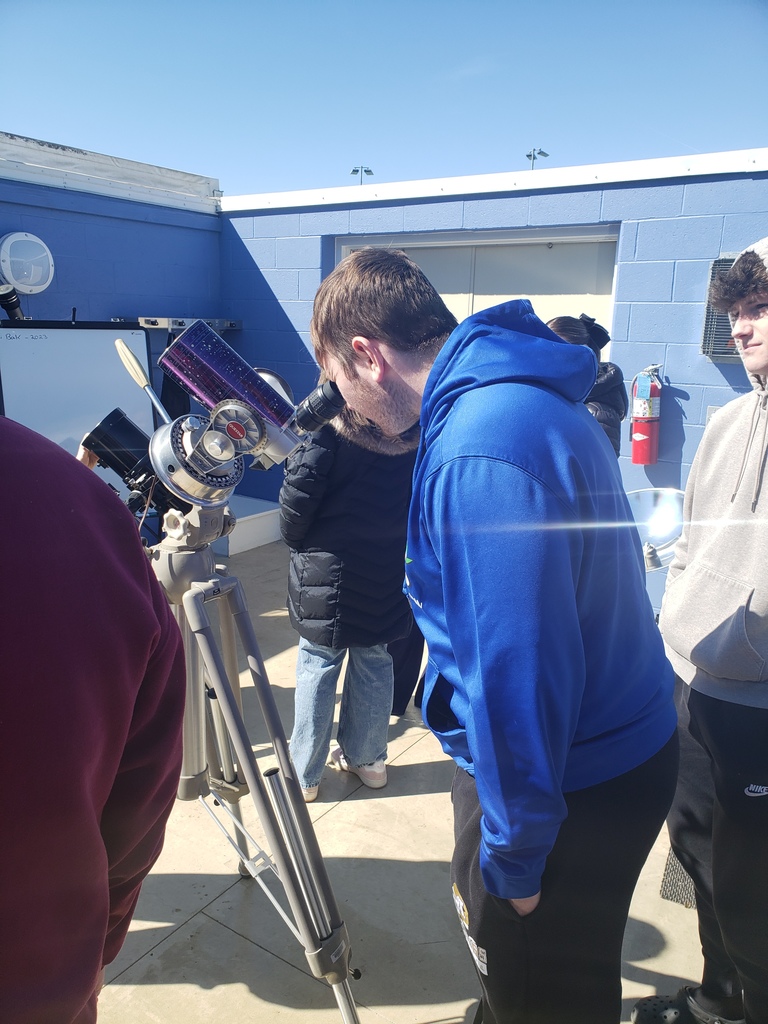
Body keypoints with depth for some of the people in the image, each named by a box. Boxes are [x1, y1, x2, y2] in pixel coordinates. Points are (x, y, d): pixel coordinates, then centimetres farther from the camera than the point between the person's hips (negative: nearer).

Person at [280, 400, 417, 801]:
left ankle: (304, 774, 23)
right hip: (385, 582, 5)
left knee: (317, 670, 10)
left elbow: (293, 518, -16)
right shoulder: (413, 436, -4)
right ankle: (369, 759, 34)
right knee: (374, 664, 18)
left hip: (328, 579, -4)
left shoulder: (328, 437, -20)